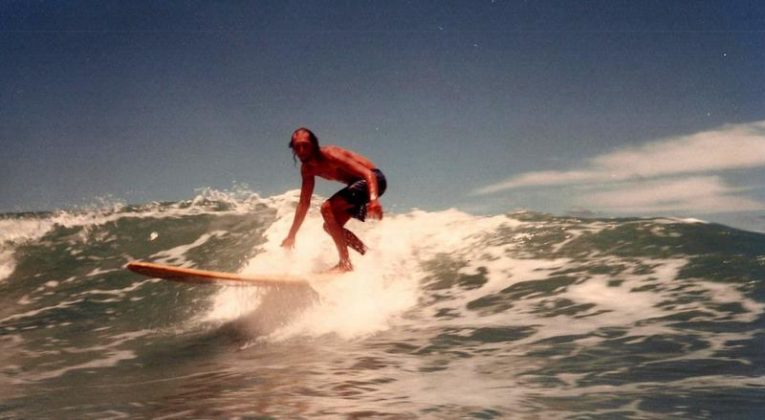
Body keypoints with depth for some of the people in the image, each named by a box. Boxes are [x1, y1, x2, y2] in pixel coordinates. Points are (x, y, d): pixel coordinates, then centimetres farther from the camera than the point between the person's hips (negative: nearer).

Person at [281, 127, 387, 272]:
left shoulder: (330, 155, -26)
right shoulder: (307, 169, 0)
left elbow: (369, 174, -33)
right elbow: (303, 204, 10)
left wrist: (374, 199, -51)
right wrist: (291, 235, 11)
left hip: (373, 179, -9)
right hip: (358, 183, 9)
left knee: (327, 208, -22)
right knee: (331, 226, 7)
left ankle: (345, 263, -21)